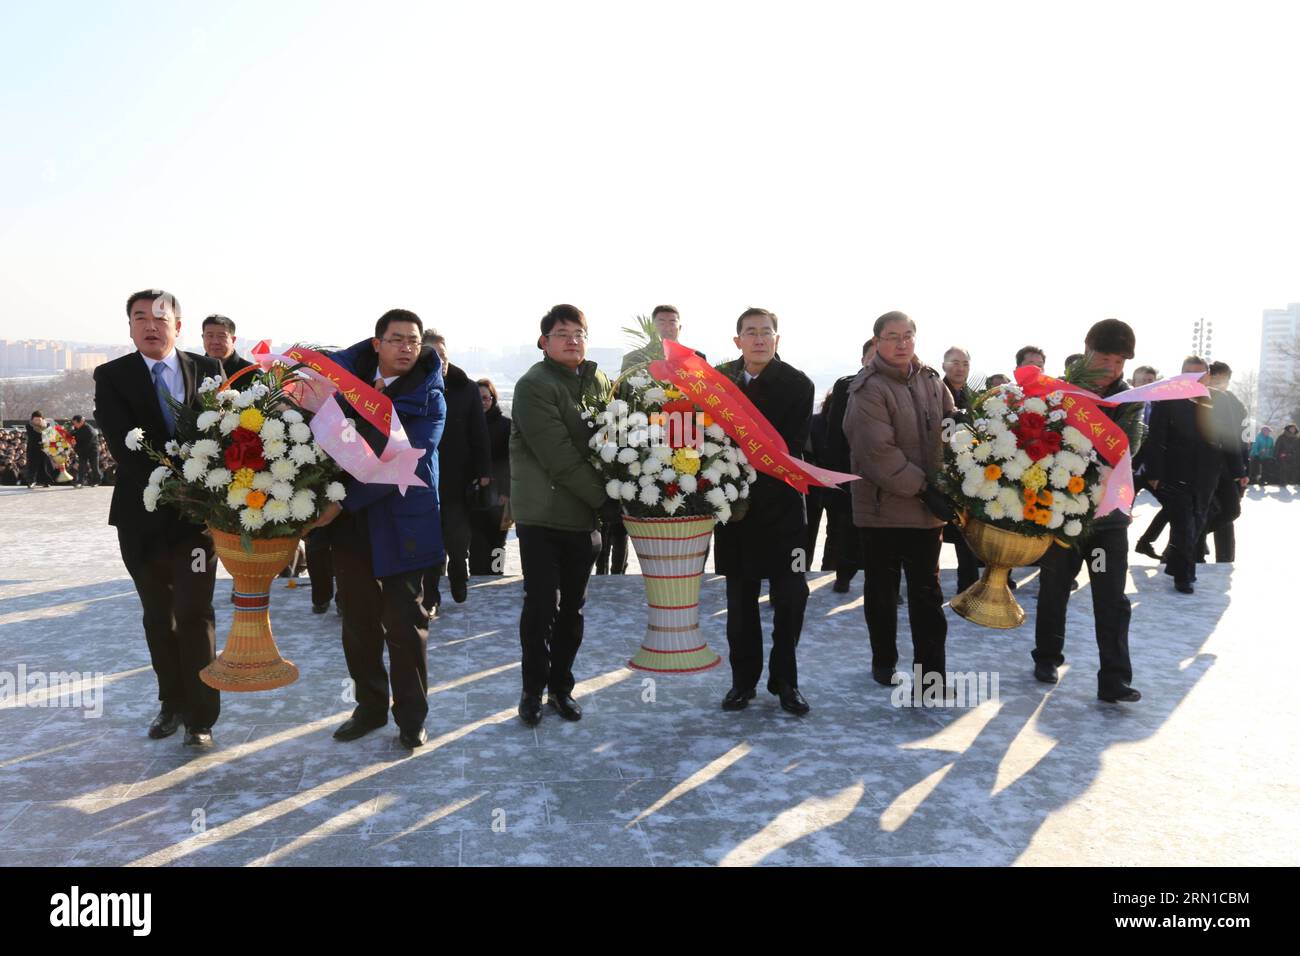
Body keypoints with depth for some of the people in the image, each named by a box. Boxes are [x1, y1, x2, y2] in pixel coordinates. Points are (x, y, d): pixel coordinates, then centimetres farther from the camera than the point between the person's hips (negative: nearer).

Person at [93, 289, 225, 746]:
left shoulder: (207, 369, 3)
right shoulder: (111, 376, 0)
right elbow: (122, 443, -11)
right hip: (142, 514, 1)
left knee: (195, 613, -1)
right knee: (158, 615, 13)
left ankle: (200, 716, 8)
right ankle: (172, 703, 28)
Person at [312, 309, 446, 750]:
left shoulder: (429, 399, -10)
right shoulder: (347, 370, 1)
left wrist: (343, 502, -22)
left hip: (402, 520, -4)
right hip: (350, 520, 4)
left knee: (405, 622, 2)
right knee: (358, 619, 12)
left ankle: (411, 718, 17)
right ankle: (371, 707, 28)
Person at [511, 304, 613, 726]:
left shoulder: (597, 381, 9)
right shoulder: (533, 386, -10)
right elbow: (559, 458, -17)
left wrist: (611, 495, -3)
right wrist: (608, 499, -16)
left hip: (584, 515, 5)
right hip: (541, 513, -5)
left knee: (572, 606, 10)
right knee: (541, 605, 0)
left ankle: (560, 686, 24)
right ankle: (532, 689, 17)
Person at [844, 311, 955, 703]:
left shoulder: (932, 382, 7)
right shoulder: (868, 390, -11)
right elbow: (879, 451, -18)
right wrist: (925, 489, -17)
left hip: (928, 507, 4)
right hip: (882, 506, -4)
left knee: (927, 594, 4)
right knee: (882, 590, 13)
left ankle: (931, 675, 9)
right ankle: (884, 660, 31)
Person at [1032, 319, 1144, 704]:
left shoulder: (1130, 402, 0)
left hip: (1108, 514, 1)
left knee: (1113, 600, -1)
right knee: (1054, 590, 13)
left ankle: (1114, 680, 4)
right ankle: (1047, 657, 31)